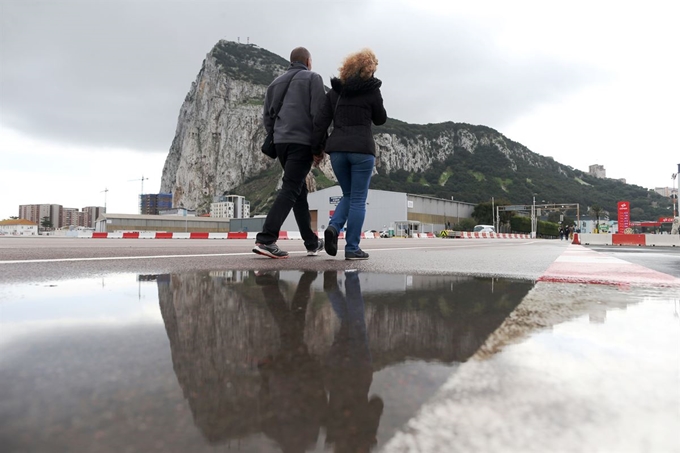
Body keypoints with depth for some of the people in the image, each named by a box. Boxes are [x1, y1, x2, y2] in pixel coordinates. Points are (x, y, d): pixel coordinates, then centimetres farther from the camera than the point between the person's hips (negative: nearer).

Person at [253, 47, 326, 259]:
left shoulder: (276, 82, 22)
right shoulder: (312, 78, 5)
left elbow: (268, 116, 17)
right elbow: (319, 113, -6)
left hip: (280, 142, 6)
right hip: (302, 141, -6)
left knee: (300, 190, 12)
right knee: (290, 190, -10)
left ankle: (312, 242, 17)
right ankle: (265, 240, -20)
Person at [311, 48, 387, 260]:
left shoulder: (334, 91, 12)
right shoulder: (371, 90, 1)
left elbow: (321, 121, 7)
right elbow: (380, 119, 13)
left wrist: (317, 147, 11)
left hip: (337, 149, 4)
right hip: (361, 149, -4)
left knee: (348, 195, 19)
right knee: (358, 199, 2)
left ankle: (334, 227, -6)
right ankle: (352, 248, 3)